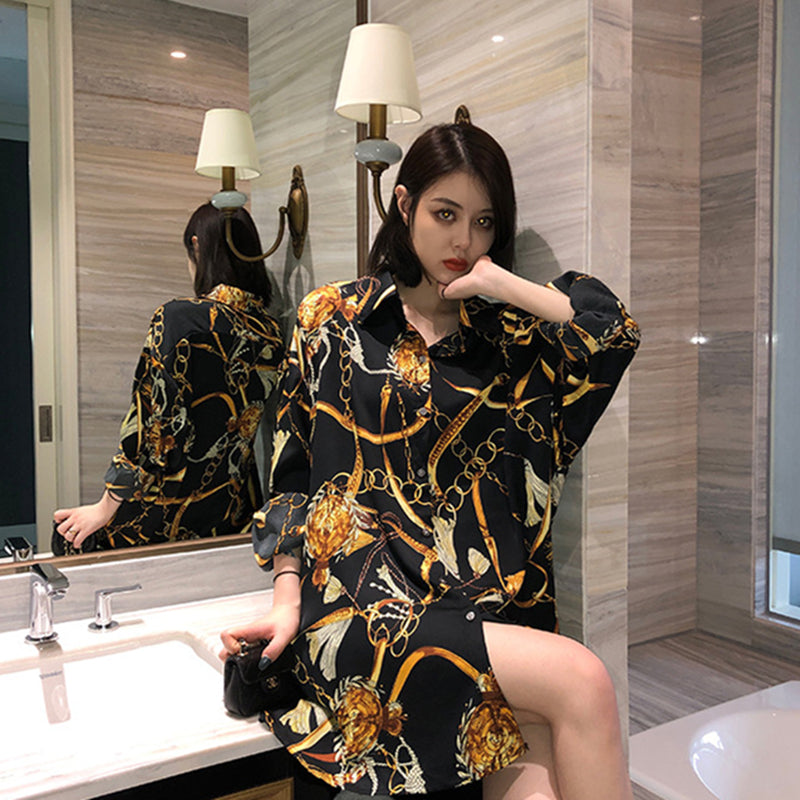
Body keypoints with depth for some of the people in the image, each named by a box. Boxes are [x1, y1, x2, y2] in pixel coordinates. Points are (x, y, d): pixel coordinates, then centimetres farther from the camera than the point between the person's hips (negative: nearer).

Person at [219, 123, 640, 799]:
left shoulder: (507, 336, 14)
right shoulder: (334, 319, 8)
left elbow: (618, 332, 1)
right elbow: (294, 471, 7)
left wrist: (506, 286, -2)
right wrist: (288, 599, -1)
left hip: (493, 612, 3)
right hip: (364, 606, -2)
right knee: (581, 680, -23)